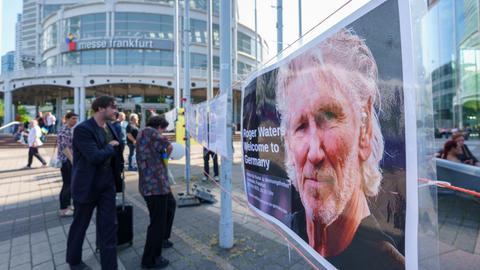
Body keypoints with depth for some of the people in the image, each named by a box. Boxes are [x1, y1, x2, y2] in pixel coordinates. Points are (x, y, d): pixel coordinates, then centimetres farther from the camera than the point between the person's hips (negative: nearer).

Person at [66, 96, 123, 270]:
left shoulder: (110, 127, 4)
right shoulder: (83, 129, -19)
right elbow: (95, 157, -29)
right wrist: (110, 147, -12)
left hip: (107, 184, 6)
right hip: (87, 185, -6)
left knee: (109, 226, 7)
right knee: (80, 224, 16)